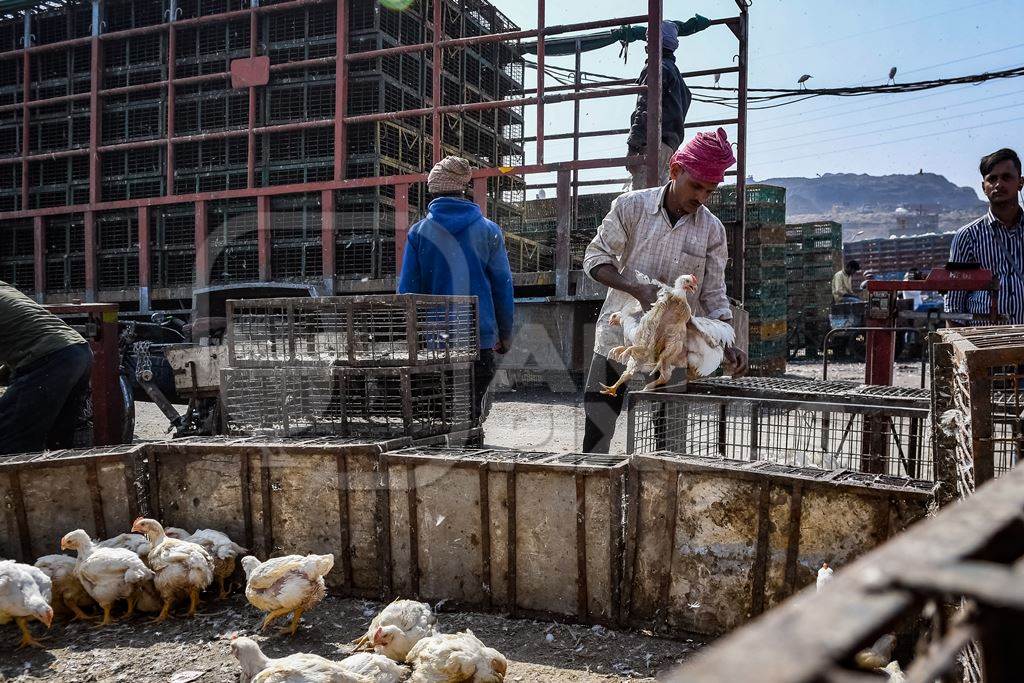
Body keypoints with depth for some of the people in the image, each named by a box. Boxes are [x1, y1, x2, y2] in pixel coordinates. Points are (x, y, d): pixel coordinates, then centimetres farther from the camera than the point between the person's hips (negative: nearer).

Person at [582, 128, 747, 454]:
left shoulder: (712, 230, -1)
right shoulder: (632, 206, -6)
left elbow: (713, 296, 2)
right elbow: (595, 258, -4)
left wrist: (727, 347, -12)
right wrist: (638, 290, -20)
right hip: (619, 336, -1)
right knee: (597, 426, 4)